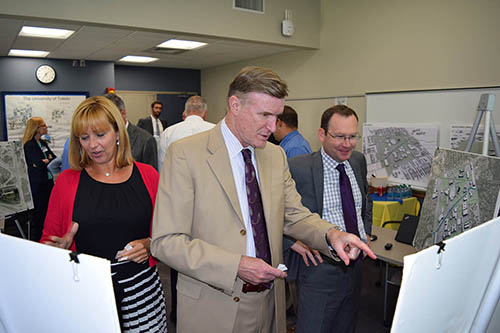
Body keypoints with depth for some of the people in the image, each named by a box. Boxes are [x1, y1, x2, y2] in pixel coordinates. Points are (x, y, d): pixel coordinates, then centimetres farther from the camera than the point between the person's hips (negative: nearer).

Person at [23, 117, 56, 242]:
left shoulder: (43, 143, 12)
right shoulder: (29, 145, -11)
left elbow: (55, 158, 7)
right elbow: (39, 163, -21)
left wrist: (45, 161, -10)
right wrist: (49, 160, -5)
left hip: (48, 180, 7)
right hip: (38, 183, -7)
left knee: (48, 208, 10)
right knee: (40, 209, 0)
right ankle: (37, 238, 12)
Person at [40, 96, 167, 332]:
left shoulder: (147, 175, 1)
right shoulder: (67, 181, 2)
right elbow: (48, 239, 8)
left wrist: (151, 244, -11)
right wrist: (60, 247, -13)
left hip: (139, 290, 0)